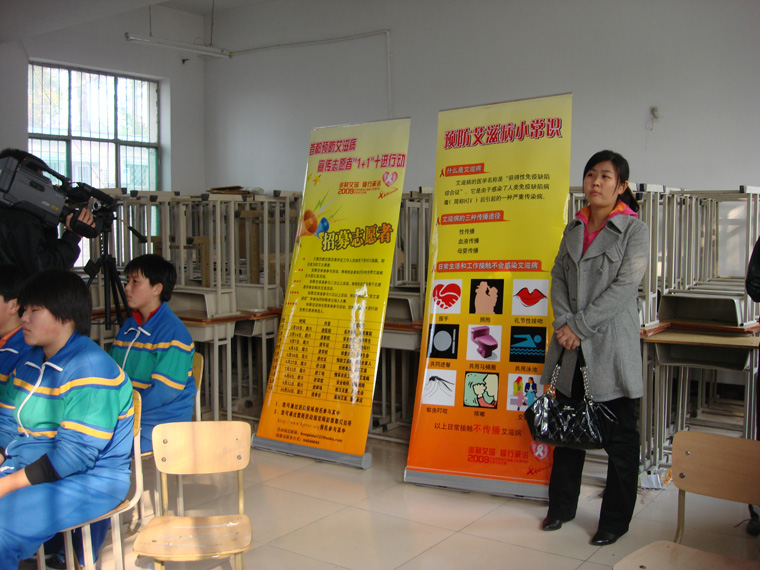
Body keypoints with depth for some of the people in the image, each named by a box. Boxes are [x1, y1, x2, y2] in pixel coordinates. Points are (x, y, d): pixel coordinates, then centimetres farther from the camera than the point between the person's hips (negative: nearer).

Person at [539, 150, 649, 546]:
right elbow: (558, 277, 9)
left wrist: (580, 326, -15)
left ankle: (615, 520, 17)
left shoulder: (634, 230, -4)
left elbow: (625, 286, -13)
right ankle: (562, 506, 29)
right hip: (572, 348, 5)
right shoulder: (574, 228, 13)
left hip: (612, 347, -5)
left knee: (620, 435, 3)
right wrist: (563, 323, -7)